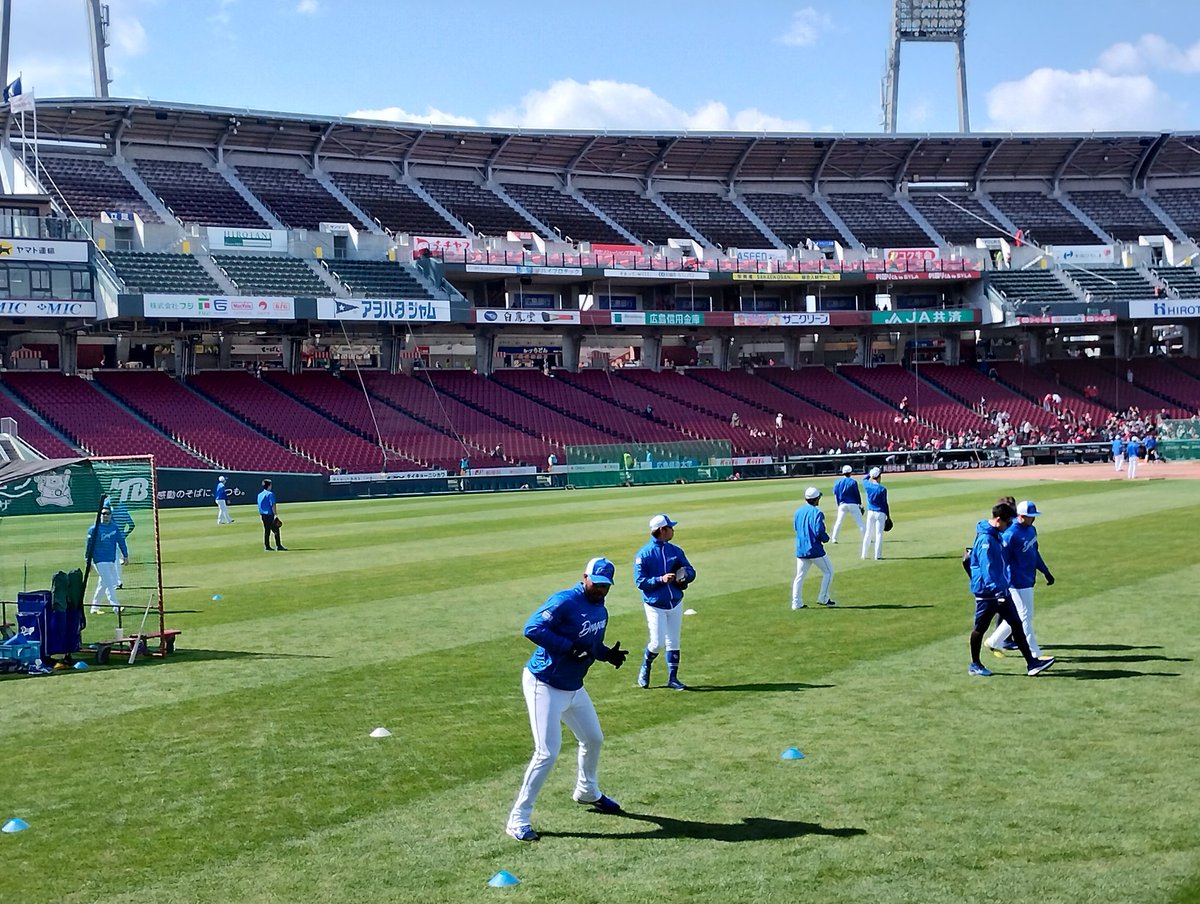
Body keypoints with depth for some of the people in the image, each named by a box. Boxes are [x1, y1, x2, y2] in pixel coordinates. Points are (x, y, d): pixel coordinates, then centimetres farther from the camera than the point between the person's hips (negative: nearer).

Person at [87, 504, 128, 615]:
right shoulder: (94, 529, -7)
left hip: (111, 561, 6)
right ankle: (115, 606, -15)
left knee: (103, 584, 13)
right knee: (109, 583, -12)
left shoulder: (115, 528, 8)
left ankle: (94, 607, 23)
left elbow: (121, 541, 11)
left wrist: (125, 555, 5)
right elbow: (89, 546, -6)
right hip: (100, 561, -6)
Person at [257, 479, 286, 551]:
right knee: (276, 530, -4)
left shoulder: (259, 495, 12)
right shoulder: (270, 494, -12)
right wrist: (275, 514, -17)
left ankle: (267, 546, 10)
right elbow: (272, 505, -17)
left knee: (266, 531, 11)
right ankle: (278, 546, -5)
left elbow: (259, 506, 16)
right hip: (270, 514, -8)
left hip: (263, 515, 8)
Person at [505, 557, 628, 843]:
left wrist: (608, 654, 0)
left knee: (593, 740, 23)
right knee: (547, 753, -14)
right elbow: (532, 628, -28)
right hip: (544, 685, -9)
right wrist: (568, 646, -30)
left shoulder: (601, 612, 8)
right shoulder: (565, 601, -19)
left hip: (574, 688, 9)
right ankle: (518, 820, -6)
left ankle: (587, 792, 51)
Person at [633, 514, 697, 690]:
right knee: (658, 642, -9)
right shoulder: (643, 554, -11)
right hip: (655, 606, -5)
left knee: (673, 642, 8)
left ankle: (673, 678, 16)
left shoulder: (675, 551, 6)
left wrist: (685, 575, -15)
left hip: (675, 604, 5)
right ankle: (645, 668, 19)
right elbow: (640, 581, -14)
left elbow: (691, 572, 8)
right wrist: (660, 579, -25)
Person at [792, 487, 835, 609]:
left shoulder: (798, 511, 8)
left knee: (799, 576, 10)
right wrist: (826, 538, -1)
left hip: (800, 550, 6)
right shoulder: (817, 512, -13)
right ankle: (823, 598, 10)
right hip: (815, 550, -6)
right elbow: (819, 532, -20)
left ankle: (796, 603, 7)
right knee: (828, 571, 11)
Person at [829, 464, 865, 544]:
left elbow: (836, 495, 4)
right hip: (853, 504, -2)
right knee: (860, 521, 3)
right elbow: (857, 494, -3)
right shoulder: (853, 482, -6)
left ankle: (833, 538, 1)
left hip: (842, 504, 2)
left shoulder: (838, 482, 3)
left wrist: (839, 504, 12)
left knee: (838, 522, 6)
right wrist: (860, 504, 7)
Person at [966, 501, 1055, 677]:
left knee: (1016, 624, 5)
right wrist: (997, 592, -32)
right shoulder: (985, 539, -21)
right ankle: (975, 665, 19)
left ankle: (1031, 663, 6)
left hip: (1001, 591, 9)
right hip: (986, 593, -9)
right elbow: (987, 569, -27)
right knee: (980, 628, 6)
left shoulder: (997, 536, 10)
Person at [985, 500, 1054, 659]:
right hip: (1018, 582, -9)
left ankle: (994, 642, 28)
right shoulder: (1010, 534, -20)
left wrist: (1046, 572, 24)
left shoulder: (1031, 530, 8)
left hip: (1028, 580, 9)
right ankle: (1035, 654, 4)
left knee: (1017, 616, 16)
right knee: (1025, 617, -2)